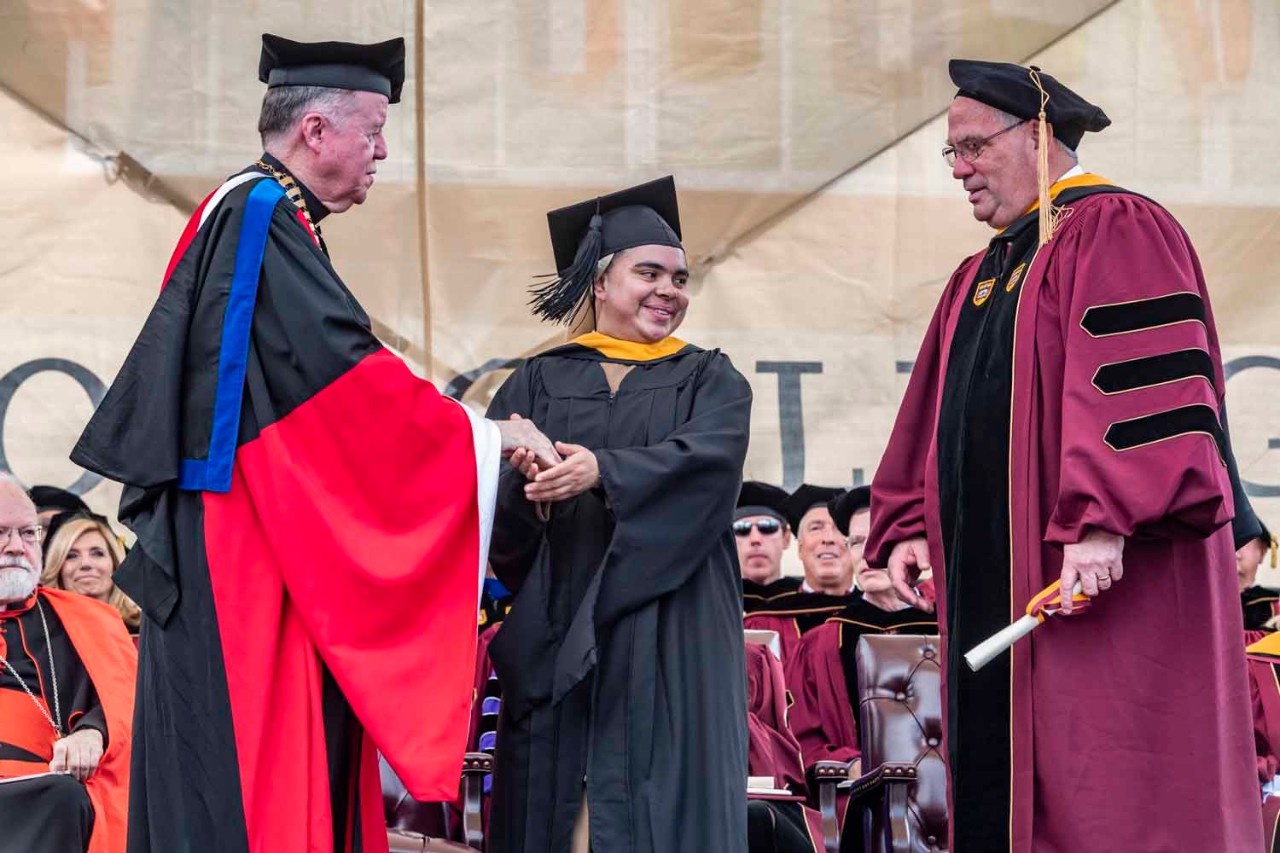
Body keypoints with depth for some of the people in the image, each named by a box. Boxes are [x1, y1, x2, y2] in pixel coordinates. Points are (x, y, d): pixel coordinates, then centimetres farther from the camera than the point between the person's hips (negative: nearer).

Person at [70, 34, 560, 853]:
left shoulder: (253, 219, 19)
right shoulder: (259, 217, -11)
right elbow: (343, 369, -18)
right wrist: (484, 435, -12)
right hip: (244, 546, -10)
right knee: (247, 786, -11)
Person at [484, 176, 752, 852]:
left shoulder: (710, 382, 12)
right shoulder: (539, 383, 13)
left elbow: (708, 456, -9)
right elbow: (485, 489, 1)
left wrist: (603, 470, -25)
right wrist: (527, 481, -23)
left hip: (667, 636, -1)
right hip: (556, 634, 1)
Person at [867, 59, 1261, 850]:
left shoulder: (1117, 232, -7)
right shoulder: (980, 278, 21)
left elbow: (1137, 386, -19)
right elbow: (936, 420, 24)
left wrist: (1102, 521, -27)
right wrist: (910, 525, 12)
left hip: (1112, 577, -9)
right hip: (997, 578, 9)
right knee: (1004, 782, 6)